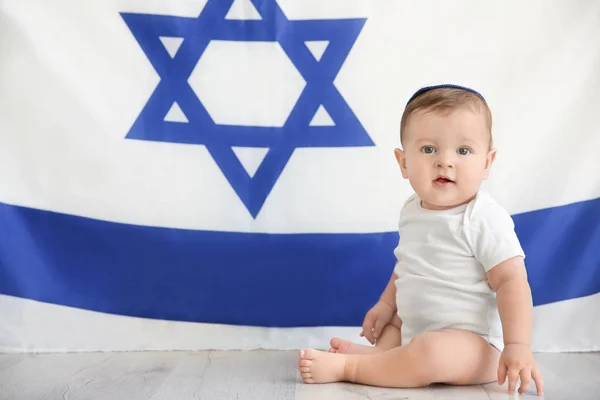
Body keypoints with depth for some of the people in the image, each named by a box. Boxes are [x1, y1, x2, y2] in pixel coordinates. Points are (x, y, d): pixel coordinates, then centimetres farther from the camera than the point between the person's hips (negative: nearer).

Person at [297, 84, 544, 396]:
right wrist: (386, 304, 20)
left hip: (472, 343, -9)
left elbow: (512, 281, -24)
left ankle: (347, 366, -22)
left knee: (432, 353, -37)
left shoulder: (484, 219, -21)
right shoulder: (413, 210, 3)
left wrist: (518, 346, -30)